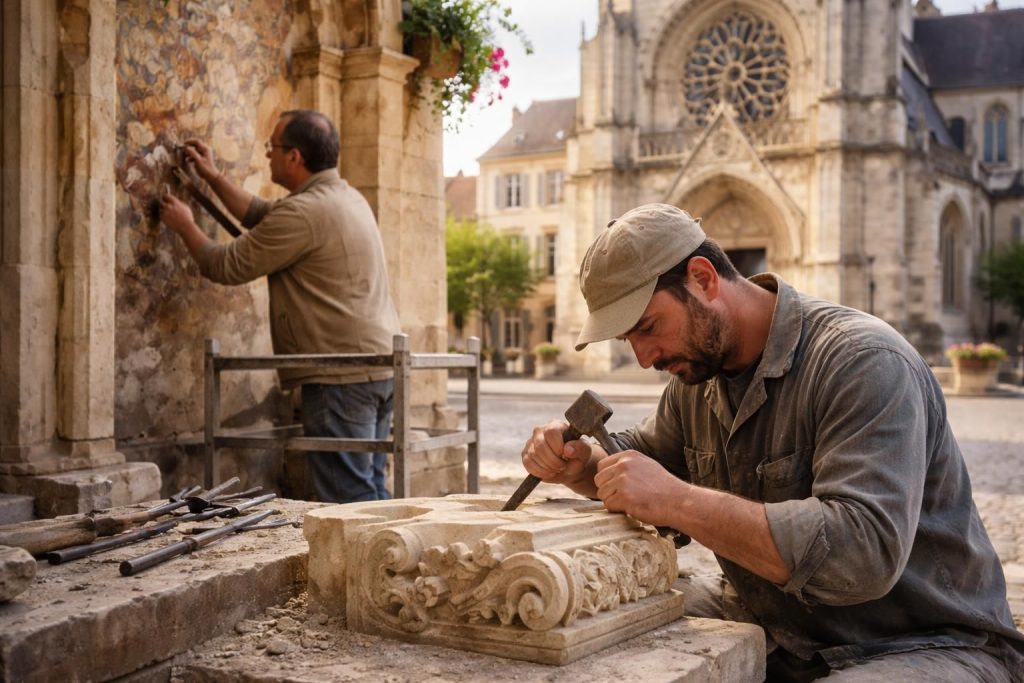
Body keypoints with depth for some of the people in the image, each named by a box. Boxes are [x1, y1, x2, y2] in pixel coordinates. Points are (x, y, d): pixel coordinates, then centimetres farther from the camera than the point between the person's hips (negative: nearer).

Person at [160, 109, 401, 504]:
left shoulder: (304, 212, -16)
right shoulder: (346, 196, 15)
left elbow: (226, 267, -7)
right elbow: (263, 217, 28)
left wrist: (185, 226, 10)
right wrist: (213, 178, 29)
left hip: (341, 375, -10)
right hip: (379, 365, 10)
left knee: (348, 500, -7)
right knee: (370, 488, 14)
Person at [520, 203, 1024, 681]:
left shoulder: (864, 362, -23)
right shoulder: (698, 372, 3)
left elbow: (864, 551, -34)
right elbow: (638, 460, 19)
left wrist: (678, 501, -34)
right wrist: (581, 465, -5)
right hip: (767, 624, 7)